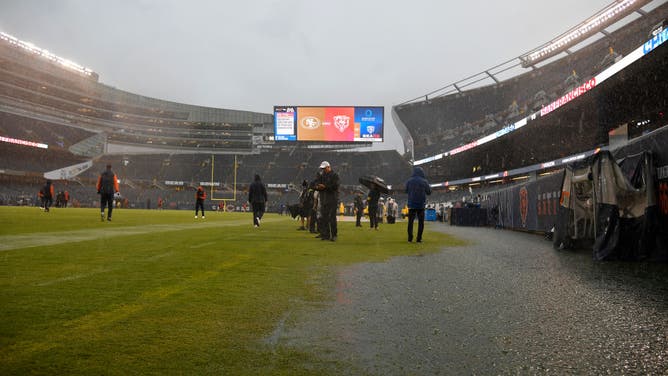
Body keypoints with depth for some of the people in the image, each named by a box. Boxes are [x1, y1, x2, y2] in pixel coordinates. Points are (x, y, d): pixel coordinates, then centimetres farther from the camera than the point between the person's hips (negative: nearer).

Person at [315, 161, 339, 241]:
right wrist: (317, 187, -7)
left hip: (332, 199, -6)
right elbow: (318, 185, 17)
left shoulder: (334, 175, -1)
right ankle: (325, 235, 9)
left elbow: (335, 186, -13)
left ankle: (334, 235, -1)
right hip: (323, 200, 6)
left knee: (332, 217, -7)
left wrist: (325, 186, -17)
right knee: (324, 217, 4)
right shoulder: (322, 176, 18)